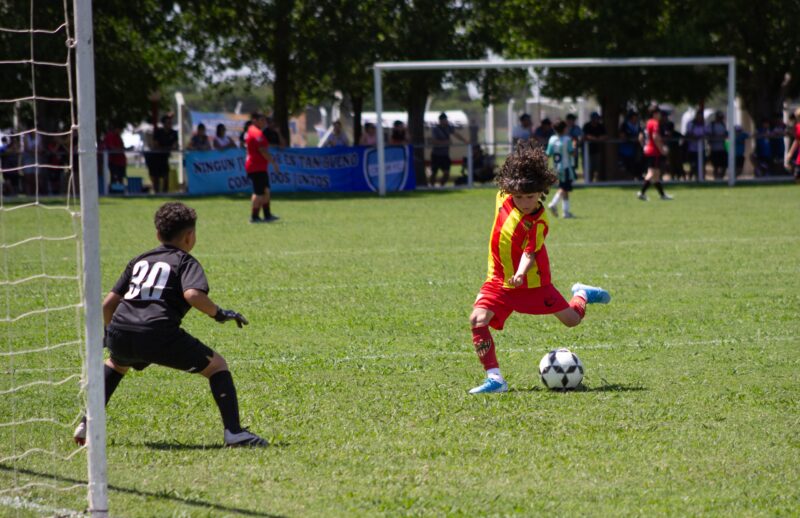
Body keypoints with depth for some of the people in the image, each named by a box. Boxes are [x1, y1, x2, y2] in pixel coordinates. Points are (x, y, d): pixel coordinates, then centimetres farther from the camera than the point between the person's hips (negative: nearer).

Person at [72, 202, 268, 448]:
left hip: (120, 335, 5)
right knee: (217, 365, 10)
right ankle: (234, 432, -4)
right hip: (158, 335, -5)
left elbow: (108, 303, 23)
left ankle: (87, 425, 31)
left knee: (116, 364, 40)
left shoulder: (139, 260, 26)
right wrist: (220, 314, 1)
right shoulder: (186, 262, 10)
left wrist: (110, 332, 39)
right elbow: (192, 294, -13)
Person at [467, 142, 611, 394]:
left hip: (532, 281, -3)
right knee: (478, 319, -21)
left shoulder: (538, 223, -24)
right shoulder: (504, 199, -12)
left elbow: (529, 253, -28)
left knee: (572, 319, 10)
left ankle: (581, 295, 47)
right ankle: (494, 378, -19)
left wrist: (521, 273, -48)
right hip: (499, 281, 3)